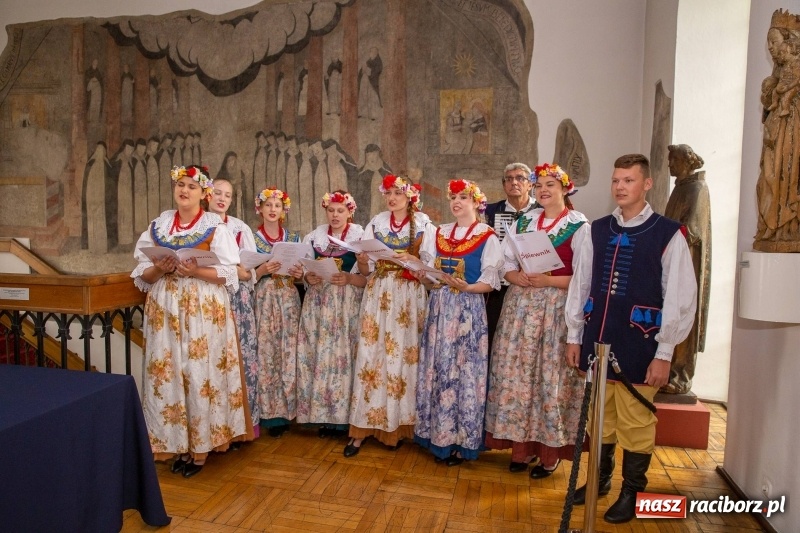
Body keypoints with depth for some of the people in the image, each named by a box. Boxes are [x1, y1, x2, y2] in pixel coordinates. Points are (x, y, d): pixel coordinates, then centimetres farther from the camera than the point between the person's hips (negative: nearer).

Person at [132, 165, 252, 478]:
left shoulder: (215, 227, -1)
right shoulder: (158, 226, 10)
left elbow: (228, 274, -6)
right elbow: (142, 273, 10)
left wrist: (195, 271, -19)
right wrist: (160, 269, -10)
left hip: (203, 310, -4)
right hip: (165, 309, 4)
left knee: (201, 374, -1)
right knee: (169, 375, 5)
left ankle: (201, 447, 11)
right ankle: (178, 444, 18)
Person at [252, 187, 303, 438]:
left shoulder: (294, 238, 11)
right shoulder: (251, 238, 4)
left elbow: (302, 270, 15)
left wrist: (300, 273, -7)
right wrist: (263, 270, -17)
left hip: (288, 299, 2)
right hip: (263, 300, -2)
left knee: (288, 352, 1)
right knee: (266, 352, -4)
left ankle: (285, 408, 13)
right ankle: (271, 412, 6)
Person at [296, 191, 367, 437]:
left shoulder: (361, 235, 1)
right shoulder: (315, 236, 11)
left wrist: (349, 279, -19)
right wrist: (308, 277, -8)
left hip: (347, 304, -3)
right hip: (318, 303, 3)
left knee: (342, 355, -6)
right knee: (317, 355, 0)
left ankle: (342, 415, 7)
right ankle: (322, 415, 11)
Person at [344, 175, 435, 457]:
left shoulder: (424, 225, 2)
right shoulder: (376, 223, 10)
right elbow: (366, 270, 8)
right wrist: (362, 260, -14)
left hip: (409, 298, -2)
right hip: (378, 296, 2)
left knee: (401, 356, -1)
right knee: (371, 354, -3)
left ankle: (398, 425, 13)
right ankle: (363, 427, 3)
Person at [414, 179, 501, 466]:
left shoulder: (488, 237, -2)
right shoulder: (440, 232, 14)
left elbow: (490, 281, -9)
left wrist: (465, 287, -26)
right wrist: (426, 277, -5)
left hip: (467, 309, -5)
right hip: (439, 306, 5)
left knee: (463, 370, -2)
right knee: (436, 368, 6)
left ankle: (460, 440, 11)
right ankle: (437, 434, 19)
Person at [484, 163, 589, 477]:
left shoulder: (580, 226, -2)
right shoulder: (524, 222, 12)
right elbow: (505, 262, 10)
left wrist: (550, 281, -19)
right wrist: (518, 277, -10)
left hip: (558, 308, -4)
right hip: (521, 304, 4)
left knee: (551, 377, 0)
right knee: (518, 374, 5)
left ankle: (550, 452, 15)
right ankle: (521, 445, 19)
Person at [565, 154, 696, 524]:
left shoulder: (669, 235, -6)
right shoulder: (597, 231, 6)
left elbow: (680, 298, -6)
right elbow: (579, 285, 8)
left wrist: (664, 353, -8)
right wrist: (574, 336, 8)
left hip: (638, 345, -4)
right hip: (597, 340, 4)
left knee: (635, 422, 8)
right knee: (599, 417, 17)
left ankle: (632, 491, 28)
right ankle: (600, 478, 36)